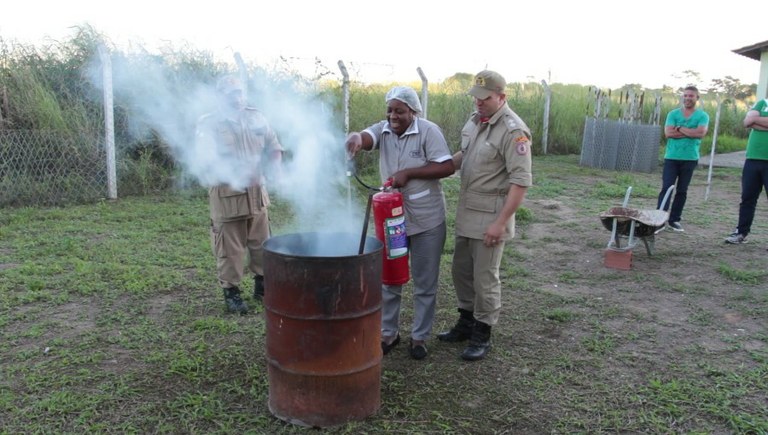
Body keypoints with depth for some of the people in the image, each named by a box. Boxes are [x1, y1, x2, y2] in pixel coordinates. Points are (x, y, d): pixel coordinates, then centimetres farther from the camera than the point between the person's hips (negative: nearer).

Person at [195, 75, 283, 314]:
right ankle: (231, 291, 16)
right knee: (230, 248, 1)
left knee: (261, 242, 14)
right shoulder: (208, 123, -5)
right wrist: (236, 173, -30)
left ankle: (262, 284, 30)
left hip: (256, 191, 5)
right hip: (227, 193, -4)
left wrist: (276, 166, -6)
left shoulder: (256, 117, 9)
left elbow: (273, 146, 14)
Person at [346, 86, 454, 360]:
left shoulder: (428, 131, -10)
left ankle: (420, 337, 25)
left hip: (426, 220, -3)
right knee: (388, 279, 14)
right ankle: (388, 333, 30)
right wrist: (355, 139, -45)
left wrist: (409, 173, -22)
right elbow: (364, 137, -21)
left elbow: (447, 167, -17)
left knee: (425, 283, 9)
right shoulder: (382, 130, 0)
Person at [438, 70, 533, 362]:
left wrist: (501, 223, -22)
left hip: (491, 216, -8)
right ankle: (466, 323, 34)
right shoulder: (474, 120, 8)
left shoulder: (513, 131, -18)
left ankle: (482, 336, 19)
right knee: (461, 270, 17)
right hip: (466, 212, 8)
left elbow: (520, 181, -21)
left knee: (485, 277, 2)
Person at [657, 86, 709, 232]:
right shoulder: (673, 114, 5)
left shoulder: (702, 116, 3)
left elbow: (700, 132, -14)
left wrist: (680, 129, -9)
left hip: (690, 159, 1)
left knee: (682, 191, 7)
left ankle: (674, 220, 15)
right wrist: (690, 132, -11)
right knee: (666, 188, -7)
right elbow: (668, 133, -9)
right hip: (671, 157, 0)